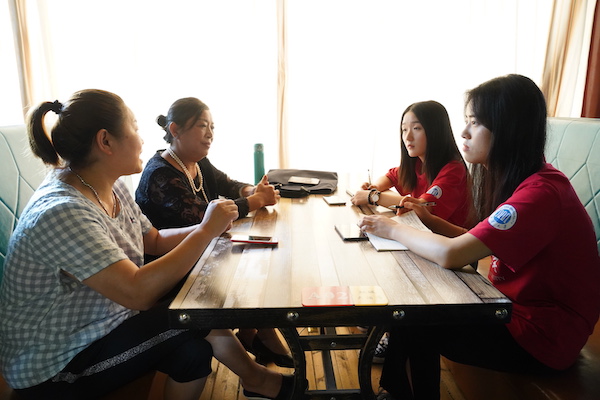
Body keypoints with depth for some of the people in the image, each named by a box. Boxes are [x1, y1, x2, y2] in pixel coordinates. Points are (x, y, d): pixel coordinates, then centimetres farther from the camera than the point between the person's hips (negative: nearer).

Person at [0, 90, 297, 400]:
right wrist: (206, 231, -27)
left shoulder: (112, 188, -2)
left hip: (103, 326, 8)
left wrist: (206, 229, -8)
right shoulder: (61, 212, -30)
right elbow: (137, 292, -36)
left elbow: (155, 240, 9)